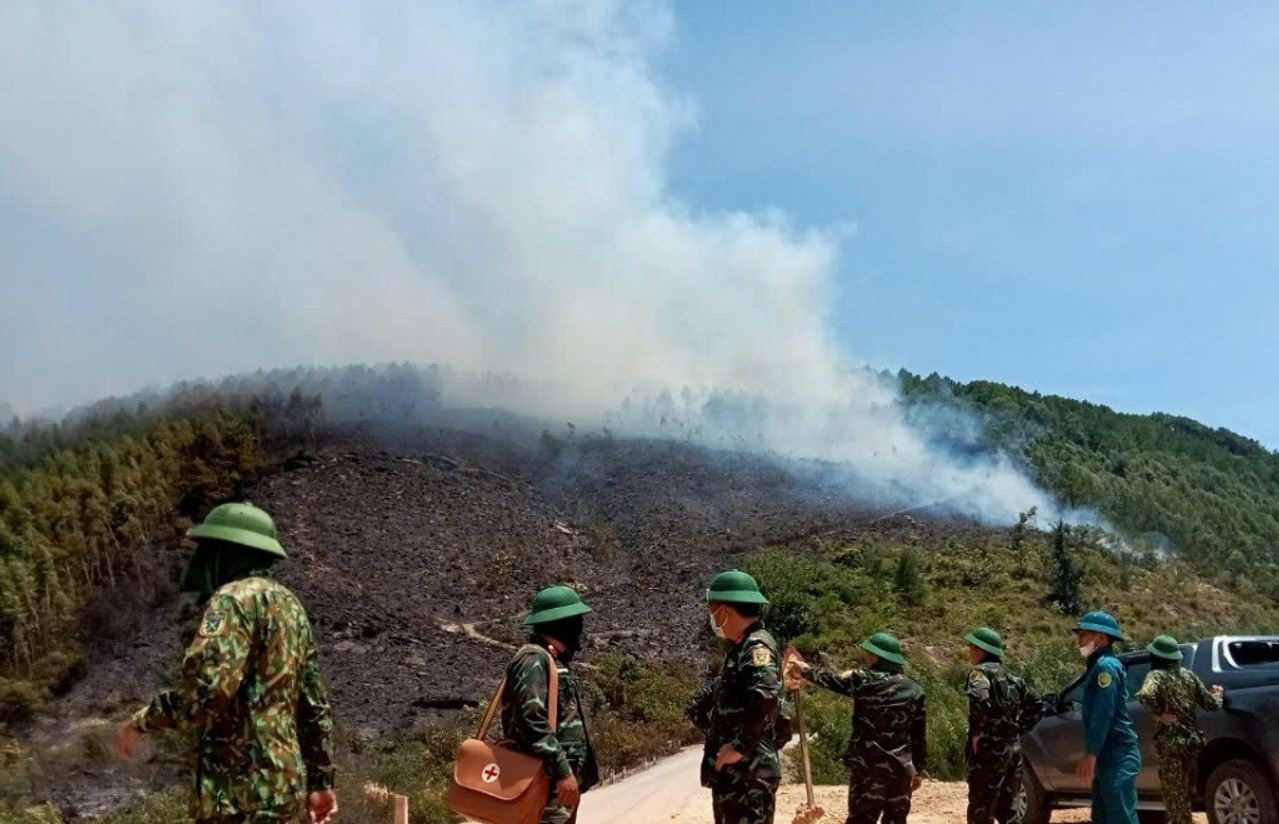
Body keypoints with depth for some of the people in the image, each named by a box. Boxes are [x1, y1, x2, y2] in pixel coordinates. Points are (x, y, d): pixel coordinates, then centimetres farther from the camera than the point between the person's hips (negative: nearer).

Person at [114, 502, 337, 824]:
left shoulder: (235, 598, -11)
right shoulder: (290, 604, 17)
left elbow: (208, 687, -25)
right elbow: (315, 704, 19)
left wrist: (141, 722, -8)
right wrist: (320, 780, 23)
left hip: (240, 788, -9)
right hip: (281, 780, 9)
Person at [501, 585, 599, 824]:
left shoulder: (555, 660, 17)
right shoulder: (534, 659, -14)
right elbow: (532, 721, -23)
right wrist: (562, 772, -25)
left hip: (564, 775, 10)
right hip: (548, 780, -10)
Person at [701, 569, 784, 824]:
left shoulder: (757, 647, -16)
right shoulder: (740, 647, 15)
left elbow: (765, 696, -34)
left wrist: (740, 746, -28)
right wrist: (700, 707, 22)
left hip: (749, 773, -11)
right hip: (731, 772, 11)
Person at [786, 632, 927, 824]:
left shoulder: (863, 679, -7)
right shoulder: (914, 689, 6)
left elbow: (830, 680, 10)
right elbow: (920, 734, 10)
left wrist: (804, 670, 27)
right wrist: (919, 769, 19)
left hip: (868, 765, -4)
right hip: (901, 767, 4)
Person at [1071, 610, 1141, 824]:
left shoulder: (1106, 666, -12)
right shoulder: (1099, 666, 19)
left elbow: (1103, 714, -20)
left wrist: (1090, 754, -22)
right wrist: (1091, 755, 20)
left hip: (1117, 755, -10)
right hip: (1108, 755, 10)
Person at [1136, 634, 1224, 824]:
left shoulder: (1156, 675, -8)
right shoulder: (1188, 675, 9)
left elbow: (1145, 695, -30)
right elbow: (1211, 704, 11)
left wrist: (1158, 714, -14)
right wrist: (1217, 693, 32)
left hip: (1171, 741, -6)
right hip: (1193, 738, 6)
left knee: (1173, 792, 1)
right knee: (1186, 789, 17)